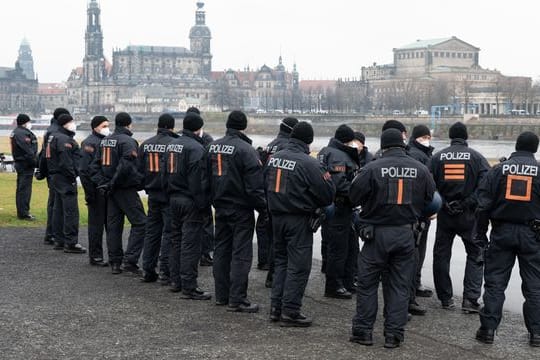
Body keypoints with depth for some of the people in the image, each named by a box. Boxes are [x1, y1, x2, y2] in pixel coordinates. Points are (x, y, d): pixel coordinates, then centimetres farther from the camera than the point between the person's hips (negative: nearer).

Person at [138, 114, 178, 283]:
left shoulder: (145, 144, 5)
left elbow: (140, 169, 9)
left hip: (153, 195, 6)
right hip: (169, 195, -5)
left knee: (151, 231, 13)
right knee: (169, 232, 0)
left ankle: (148, 270, 16)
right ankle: (165, 272, 0)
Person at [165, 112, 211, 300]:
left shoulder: (172, 145, 12)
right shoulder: (196, 148, -17)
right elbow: (198, 179, -21)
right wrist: (202, 203, -18)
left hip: (174, 198, 9)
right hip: (190, 201, -9)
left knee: (177, 241, 17)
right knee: (190, 244, -6)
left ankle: (176, 280, 25)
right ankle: (189, 287, -5)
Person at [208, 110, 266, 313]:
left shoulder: (213, 147, 6)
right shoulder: (245, 150, -17)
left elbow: (207, 178, 13)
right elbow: (255, 185, -18)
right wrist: (263, 208, -10)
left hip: (220, 207, 7)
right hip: (241, 209, -7)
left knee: (221, 250, 14)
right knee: (241, 253, -3)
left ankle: (221, 295, 21)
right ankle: (237, 299, -4)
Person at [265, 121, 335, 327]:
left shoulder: (274, 158, 5)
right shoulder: (308, 163, -17)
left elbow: (266, 185, 14)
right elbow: (327, 195, -12)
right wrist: (326, 178, 5)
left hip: (276, 216, 7)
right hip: (298, 219, -7)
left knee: (281, 261, 18)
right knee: (298, 265, 1)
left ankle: (276, 308, 20)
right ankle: (290, 312, 2)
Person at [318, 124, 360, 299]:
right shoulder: (337, 156, -18)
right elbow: (339, 183, -27)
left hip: (344, 208, 11)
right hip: (337, 208, -11)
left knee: (351, 246, 18)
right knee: (338, 247, -2)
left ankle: (348, 283, 28)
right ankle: (333, 287, 7)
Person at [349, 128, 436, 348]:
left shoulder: (372, 169, -12)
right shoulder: (420, 170, -1)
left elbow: (354, 197, -6)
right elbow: (429, 199, 8)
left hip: (377, 232, -3)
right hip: (405, 233, 3)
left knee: (367, 283, 9)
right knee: (399, 285, 10)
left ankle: (363, 331, 13)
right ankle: (394, 335, 12)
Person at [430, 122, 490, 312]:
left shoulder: (437, 157, 1)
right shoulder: (476, 157, -4)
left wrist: (443, 204, 3)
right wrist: (469, 203, -6)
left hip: (445, 215, 2)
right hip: (469, 216, -2)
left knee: (441, 255, 13)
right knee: (475, 255, 8)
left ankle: (445, 298, 17)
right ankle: (470, 300, -2)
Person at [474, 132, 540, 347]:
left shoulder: (498, 170, 0)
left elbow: (483, 204, -1)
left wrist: (481, 233, 6)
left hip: (502, 232, 1)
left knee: (494, 282, 6)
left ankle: (488, 329, 4)